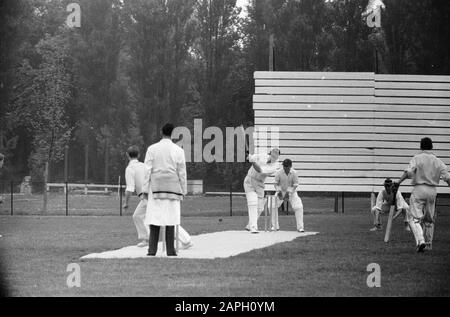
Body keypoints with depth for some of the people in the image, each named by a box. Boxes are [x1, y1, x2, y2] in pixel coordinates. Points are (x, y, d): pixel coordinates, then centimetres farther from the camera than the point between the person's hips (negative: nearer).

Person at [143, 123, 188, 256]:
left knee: (154, 217, 2)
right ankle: (170, 251, 2)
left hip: (155, 188, 0)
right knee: (171, 219, 3)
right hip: (173, 189, 0)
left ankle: (152, 250, -3)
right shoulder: (178, 151, 0)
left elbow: (147, 171, 0)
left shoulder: (152, 149, 0)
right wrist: (183, 191, 11)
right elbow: (182, 173, 3)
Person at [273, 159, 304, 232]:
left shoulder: (294, 173, -19)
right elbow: (276, 184, -9)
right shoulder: (279, 173, -17)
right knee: (273, 206, -14)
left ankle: (300, 227, -8)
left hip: (291, 192, -1)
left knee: (298, 207, -18)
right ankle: (275, 226, -1)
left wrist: (288, 193, -26)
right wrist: (279, 192, -26)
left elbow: (295, 185, -16)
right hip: (281, 191, 1)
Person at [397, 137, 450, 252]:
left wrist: (398, 182, -23)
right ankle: (428, 243, 24)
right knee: (429, 219, 18)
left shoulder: (417, 158, -2)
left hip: (419, 190, -4)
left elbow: (409, 172, -18)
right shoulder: (438, 161, 8)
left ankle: (420, 241, -25)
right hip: (432, 191, 4)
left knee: (415, 219, -5)